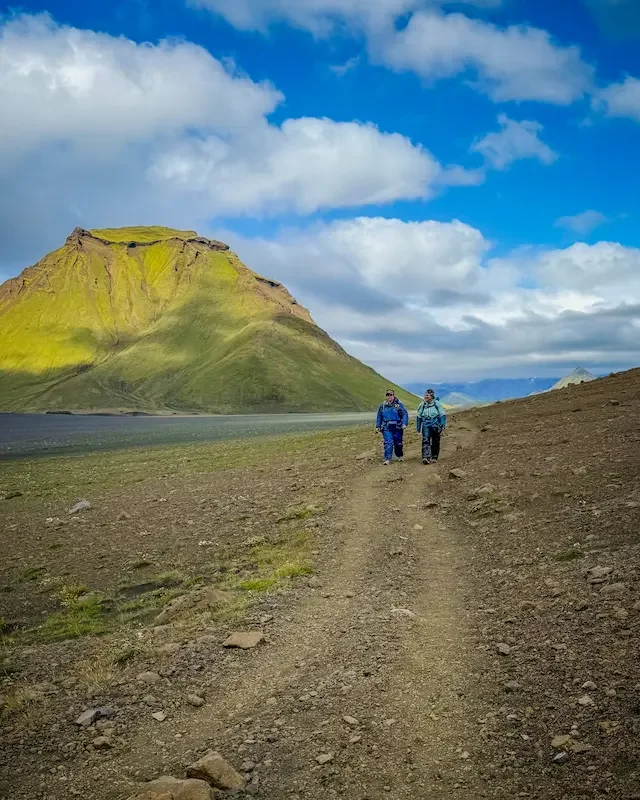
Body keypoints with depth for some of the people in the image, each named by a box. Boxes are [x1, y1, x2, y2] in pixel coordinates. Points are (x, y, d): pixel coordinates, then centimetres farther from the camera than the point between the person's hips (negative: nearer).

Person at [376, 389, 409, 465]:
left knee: (398, 443, 11)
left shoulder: (399, 404, 0)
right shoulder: (383, 406, 8)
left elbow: (405, 414, -4)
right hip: (386, 428, 1)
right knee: (388, 443, -9)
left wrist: (404, 423, -16)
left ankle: (400, 456, 33)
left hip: (397, 428, -1)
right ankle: (387, 459, -8)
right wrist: (378, 426, 13)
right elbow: (379, 417, 16)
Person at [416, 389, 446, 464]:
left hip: (435, 424, -2)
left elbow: (442, 415, 2)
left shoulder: (437, 403, -1)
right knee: (425, 440, -14)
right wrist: (418, 427, 18)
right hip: (426, 425, 2)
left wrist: (443, 425, -4)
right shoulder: (422, 405, 9)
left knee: (435, 442, 6)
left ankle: (434, 457, 20)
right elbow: (418, 416, 19)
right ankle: (426, 457, -23)